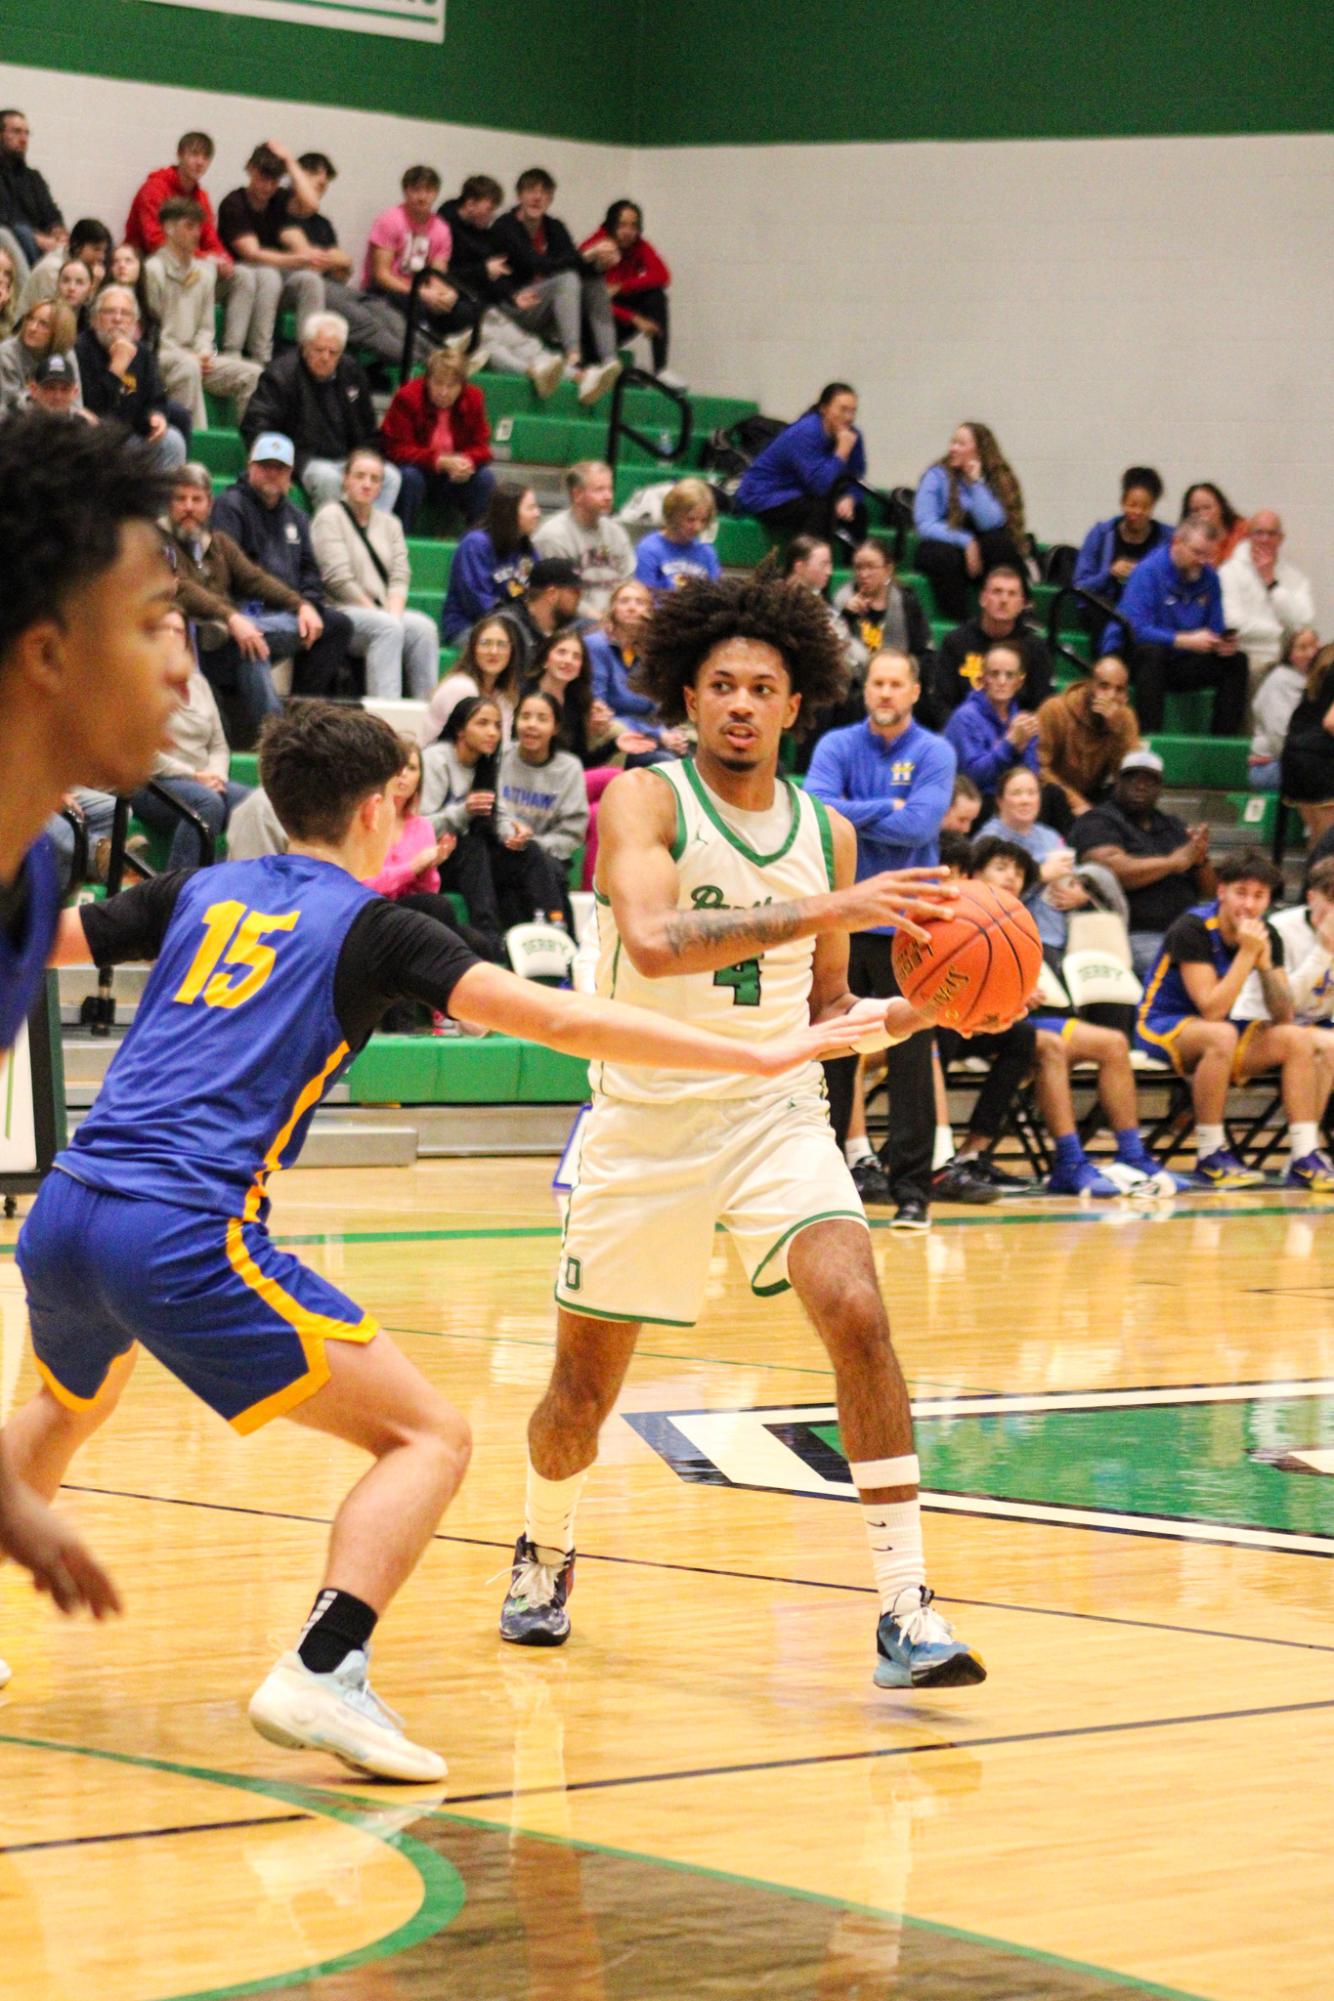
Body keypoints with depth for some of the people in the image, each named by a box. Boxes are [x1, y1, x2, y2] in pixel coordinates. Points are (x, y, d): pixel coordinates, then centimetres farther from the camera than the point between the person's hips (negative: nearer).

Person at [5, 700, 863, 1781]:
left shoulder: (199, 893, 18)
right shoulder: (371, 928, 4)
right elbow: (554, 1018, -6)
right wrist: (763, 1055, -5)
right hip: (184, 1240, -7)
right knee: (429, 1438, -1)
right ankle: (322, 1672, -20)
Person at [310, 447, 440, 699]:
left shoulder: (389, 524, 21)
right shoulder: (330, 516, 2)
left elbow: (400, 577, 10)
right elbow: (338, 579, -9)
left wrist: (393, 613, -10)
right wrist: (377, 613, -11)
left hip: (384, 612, 6)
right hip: (339, 612, -6)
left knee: (423, 627, -25)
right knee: (387, 627, -35)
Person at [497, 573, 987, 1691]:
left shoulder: (827, 834, 5)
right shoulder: (644, 801, -10)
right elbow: (650, 942, -29)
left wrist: (891, 1014, -5)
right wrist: (821, 911, -35)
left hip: (775, 1111, 2)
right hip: (647, 1121, -2)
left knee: (858, 1315, -22)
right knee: (584, 1389, 9)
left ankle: (906, 1607, -20)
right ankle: (545, 1555, 42)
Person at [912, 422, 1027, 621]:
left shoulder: (998, 480, 1)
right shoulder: (937, 476, -2)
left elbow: (990, 523, -16)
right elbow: (924, 525, -11)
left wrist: (976, 483, -18)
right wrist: (964, 540, -22)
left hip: (976, 553, 1)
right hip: (940, 545, -1)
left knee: (999, 541, -30)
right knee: (946, 557, -36)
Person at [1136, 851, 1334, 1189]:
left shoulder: (1267, 936, -1)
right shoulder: (1193, 930, -20)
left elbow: (1284, 1017, -5)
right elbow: (1212, 1011, -27)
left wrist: (1265, 964, -19)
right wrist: (1247, 954, -28)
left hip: (1217, 1031, 7)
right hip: (1162, 1027, -7)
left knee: (1298, 1038, -15)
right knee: (1221, 1035, -38)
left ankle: (1305, 1158, -19)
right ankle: (1210, 1158, -29)